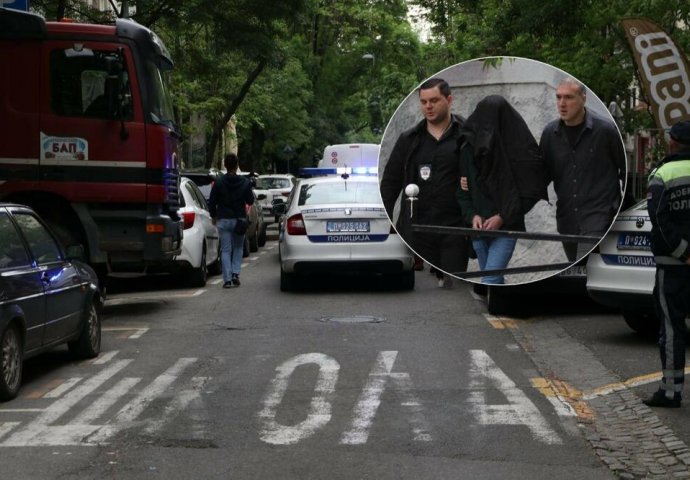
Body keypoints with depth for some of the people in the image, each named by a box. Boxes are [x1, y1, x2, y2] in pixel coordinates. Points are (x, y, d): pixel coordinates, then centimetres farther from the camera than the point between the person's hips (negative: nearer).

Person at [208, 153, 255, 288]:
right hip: (239, 219, 1)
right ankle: (235, 273, 2)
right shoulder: (244, 182, -4)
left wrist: (214, 216, 13)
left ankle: (227, 279, -4)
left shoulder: (219, 182, -6)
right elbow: (250, 201, 4)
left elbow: (212, 202, -2)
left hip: (223, 220, -1)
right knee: (238, 248, 17)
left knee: (225, 250, 3)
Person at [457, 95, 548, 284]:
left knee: (490, 281, -15)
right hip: (478, 227, 4)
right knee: (495, 279, 15)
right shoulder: (468, 148, 1)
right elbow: (461, 189, 7)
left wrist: (503, 217, -13)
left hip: (507, 227, -4)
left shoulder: (520, 148, -9)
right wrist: (472, 215, -10)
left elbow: (530, 190, -8)